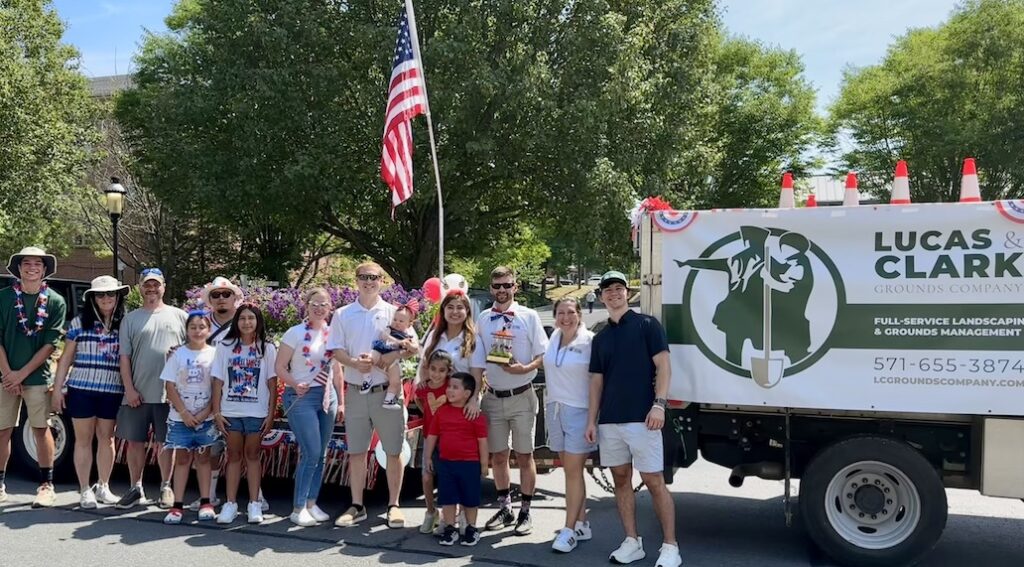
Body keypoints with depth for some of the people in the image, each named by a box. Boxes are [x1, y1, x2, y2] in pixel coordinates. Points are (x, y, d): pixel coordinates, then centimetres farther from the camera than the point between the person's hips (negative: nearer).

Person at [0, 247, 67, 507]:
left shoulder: (55, 302, -1)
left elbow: (50, 344, -5)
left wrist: (22, 373, -10)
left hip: (38, 376, -1)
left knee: (40, 429, 0)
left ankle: (46, 485, 7)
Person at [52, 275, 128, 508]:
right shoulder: (79, 322, 4)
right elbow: (66, 358, 6)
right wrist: (57, 388, 2)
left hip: (113, 391, 1)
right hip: (81, 388, -1)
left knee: (106, 438, 9)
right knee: (83, 439, 5)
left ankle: (103, 487, 22)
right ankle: (85, 490, 13)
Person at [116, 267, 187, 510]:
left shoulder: (180, 316, 7)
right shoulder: (130, 319, 9)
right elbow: (125, 357, 5)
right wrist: (129, 388, -3)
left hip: (169, 393, -1)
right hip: (137, 393, 1)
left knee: (164, 442, 6)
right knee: (135, 441, 7)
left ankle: (166, 488, 18)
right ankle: (136, 489, 20)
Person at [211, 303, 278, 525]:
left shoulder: (267, 348, 1)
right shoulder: (225, 347, 4)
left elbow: (272, 383, 0)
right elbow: (218, 381, 3)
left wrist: (271, 414, -5)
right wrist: (216, 412, -2)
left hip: (257, 412, -1)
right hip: (230, 411, 1)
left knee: (252, 454, 4)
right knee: (234, 455, 8)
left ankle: (254, 504, 9)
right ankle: (230, 503, 13)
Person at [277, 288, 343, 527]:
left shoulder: (333, 334, 8)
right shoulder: (295, 333, -5)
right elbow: (280, 367, -6)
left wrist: (340, 402, 13)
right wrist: (295, 385, -23)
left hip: (327, 397, 5)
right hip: (301, 398, -5)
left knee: (321, 454, 8)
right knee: (311, 453, -10)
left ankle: (311, 504, 20)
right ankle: (298, 508, 2)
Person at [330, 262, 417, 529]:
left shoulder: (393, 312, 3)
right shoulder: (342, 315, 8)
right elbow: (335, 350, 3)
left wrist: (394, 355, -18)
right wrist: (354, 362, -16)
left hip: (387, 391, -2)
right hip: (355, 392, 2)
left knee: (394, 451, 3)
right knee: (356, 452, 8)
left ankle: (394, 505, 14)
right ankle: (357, 507, 19)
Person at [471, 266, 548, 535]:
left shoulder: (529, 316, -2)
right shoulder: (483, 319, 5)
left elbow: (543, 355, -2)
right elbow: (477, 362, 4)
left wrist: (524, 368, -20)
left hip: (521, 396, -3)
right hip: (493, 397, 3)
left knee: (524, 455, 5)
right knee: (498, 455, 11)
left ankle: (525, 512, 17)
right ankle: (505, 508, 27)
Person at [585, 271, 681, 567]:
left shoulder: (647, 325, 0)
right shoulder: (600, 338, 16)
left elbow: (663, 366, -6)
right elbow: (597, 381, 16)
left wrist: (659, 404, -17)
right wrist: (592, 420, 10)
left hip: (641, 418, -6)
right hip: (609, 420, 6)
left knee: (654, 481, -4)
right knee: (621, 479, 9)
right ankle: (632, 542, 18)